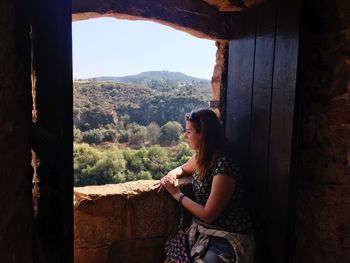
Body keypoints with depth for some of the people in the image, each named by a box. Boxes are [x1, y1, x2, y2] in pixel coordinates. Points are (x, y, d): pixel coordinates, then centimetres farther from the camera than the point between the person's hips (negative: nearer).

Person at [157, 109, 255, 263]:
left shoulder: (223, 167, -25)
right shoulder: (202, 157, 0)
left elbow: (208, 215, -20)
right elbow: (183, 169, 22)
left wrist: (177, 194, -11)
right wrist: (172, 175, -1)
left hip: (228, 239, -7)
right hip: (203, 231, 7)